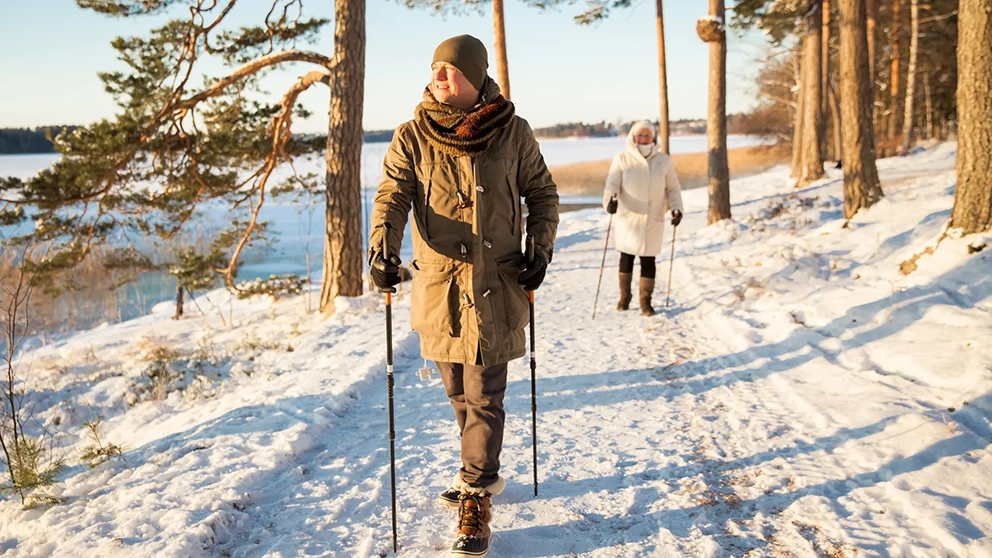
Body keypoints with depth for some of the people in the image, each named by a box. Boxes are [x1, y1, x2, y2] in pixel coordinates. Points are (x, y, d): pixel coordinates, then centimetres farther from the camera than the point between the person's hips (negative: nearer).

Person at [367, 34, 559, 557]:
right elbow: (393, 195, -10)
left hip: (495, 284, -3)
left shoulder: (513, 132, -4)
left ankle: (476, 504, 10)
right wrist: (381, 250, -27)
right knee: (458, 391, 16)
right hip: (438, 283, 3)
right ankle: (483, 473, 39)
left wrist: (541, 250, -5)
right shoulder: (412, 136, -2)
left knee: (484, 396, -2)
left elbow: (542, 193, 7)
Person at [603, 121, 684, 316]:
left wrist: (676, 208, -4)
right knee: (626, 257, 8)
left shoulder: (664, 160, 6)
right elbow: (612, 184, -7)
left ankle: (645, 302, 13)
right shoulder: (622, 159, 0)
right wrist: (611, 199, -27)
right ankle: (624, 296, 27)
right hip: (628, 218, -1)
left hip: (653, 220, 1)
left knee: (648, 260, 3)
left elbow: (673, 188, 10)